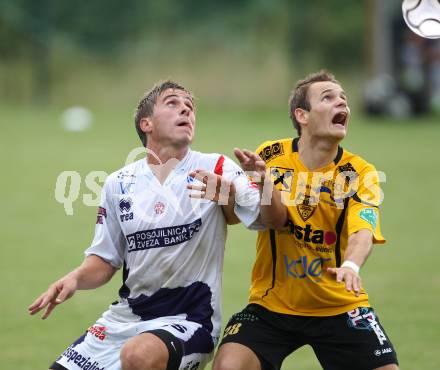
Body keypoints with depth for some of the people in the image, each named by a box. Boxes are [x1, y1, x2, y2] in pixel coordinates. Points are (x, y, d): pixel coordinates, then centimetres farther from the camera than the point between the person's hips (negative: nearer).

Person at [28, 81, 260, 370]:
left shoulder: (215, 170, -5)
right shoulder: (119, 183, 6)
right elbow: (106, 260, 13)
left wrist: (231, 193, -39)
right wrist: (76, 278, -9)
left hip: (187, 321, -5)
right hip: (126, 318, 5)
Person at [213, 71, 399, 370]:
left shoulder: (360, 173, -7)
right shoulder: (272, 156, -4)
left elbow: (362, 232, -22)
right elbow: (276, 221, -14)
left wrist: (351, 265, -45)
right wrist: (263, 180, -34)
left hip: (340, 307, 0)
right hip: (273, 304, 0)